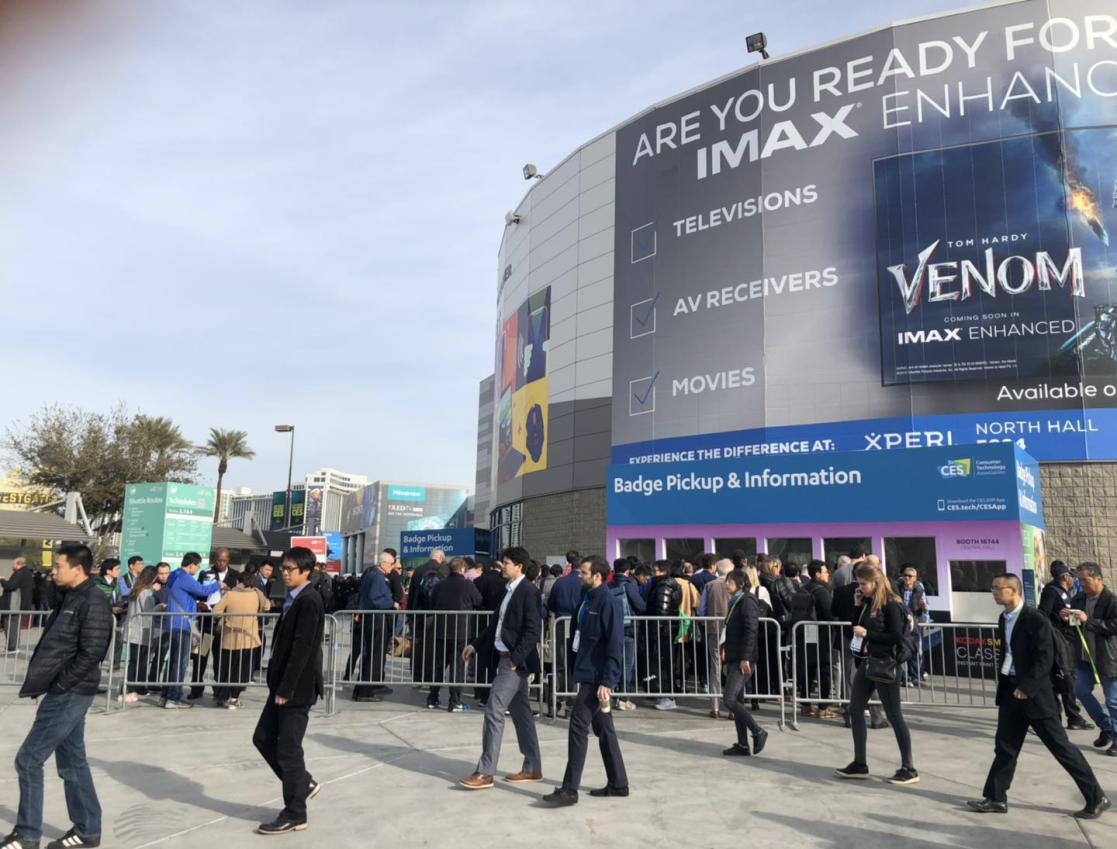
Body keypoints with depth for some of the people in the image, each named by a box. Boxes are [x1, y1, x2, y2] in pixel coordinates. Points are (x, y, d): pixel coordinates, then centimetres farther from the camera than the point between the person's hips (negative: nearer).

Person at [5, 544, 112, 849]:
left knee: (28, 760, -3)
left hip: (69, 694, -9)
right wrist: (40, 682, 8)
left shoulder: (93, 602, -17)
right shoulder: (71, 598, 13)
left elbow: (91, 654, -22)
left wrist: (58, 686, -17)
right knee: (72, 762, 14)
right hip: (66, 693, 9)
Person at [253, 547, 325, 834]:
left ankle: (295, 814, 12)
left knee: (288, 749, -1)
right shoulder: (293, 599, 13)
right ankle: (303, 783, 28)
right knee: (263, 738, 14)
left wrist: (286, 689, -20)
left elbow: (302, 649, -21)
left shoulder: (309, 602, -17)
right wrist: (278, 686, 13)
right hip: (284, 685, 9)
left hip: (297, 688, -9)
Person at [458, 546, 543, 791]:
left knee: (494, 710, -9)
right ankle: (532, 768, 23)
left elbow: (533, 630, -20)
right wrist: (475, 644, 16)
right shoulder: (510, 589, 13)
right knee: (520, 712, 14)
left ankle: (485, 772, -3)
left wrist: (515, 658, -22)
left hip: (515, 660, -9)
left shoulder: (528, 591, -15)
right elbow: (499, 624, 20)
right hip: (505, 658, 9)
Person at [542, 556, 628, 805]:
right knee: (603, 728, 15)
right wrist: (576, 669, 17)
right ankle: (618, 783, 25)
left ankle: (570, 789, -1)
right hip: (588, 673, 9)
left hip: (597, 677, -9)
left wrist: (607, 681, -22)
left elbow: (615, 645, -19)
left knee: (578, 726, -7)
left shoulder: (609, 602, -16)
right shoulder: (588, 598, 11)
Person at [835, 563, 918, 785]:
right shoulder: (868, 602, 9)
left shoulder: (890, 605, -14)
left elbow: (897, 637, -19)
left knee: (894, 715, -1)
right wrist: (858, 605, 2)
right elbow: (857, 626, 13)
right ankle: (860, 764, 19)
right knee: (855, 710, 10)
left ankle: (909, 768, 10)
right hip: (866, 662, 9)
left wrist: (867, 633, -19)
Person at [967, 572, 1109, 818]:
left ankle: (1096, 798, 16)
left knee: (1061, 746, 2)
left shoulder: (1035, 618, -16)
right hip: (1011, 690, 8)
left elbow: (1045, 658, -20)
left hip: (1034, 693, -8)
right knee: (1005, 747, 12)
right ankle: (995, 798, 19)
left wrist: (1027, 688, -20)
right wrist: (1003, 686, 12)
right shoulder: (1004, 619, 8)